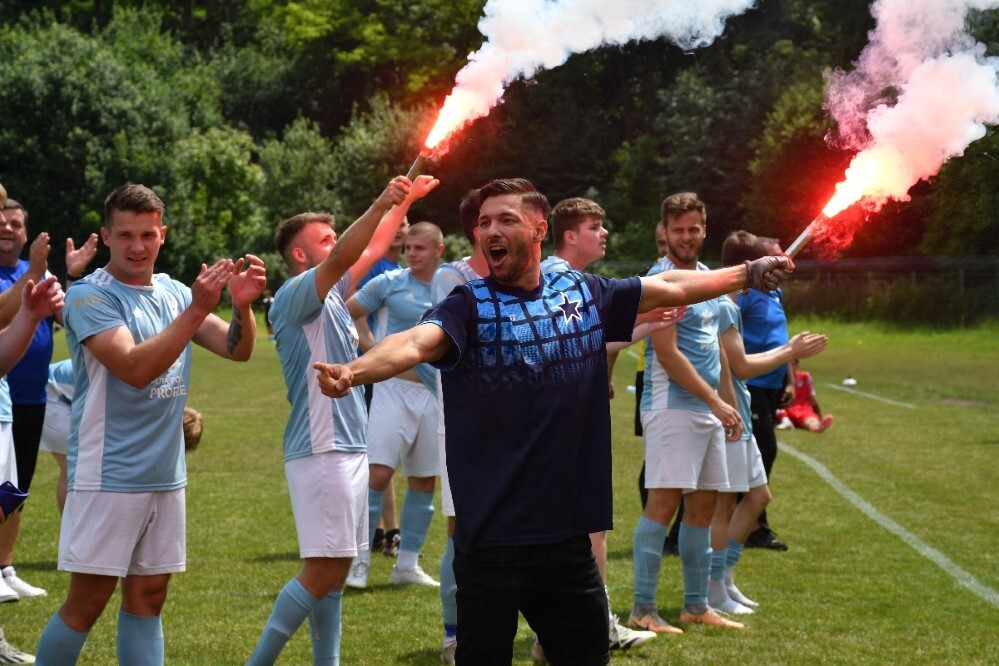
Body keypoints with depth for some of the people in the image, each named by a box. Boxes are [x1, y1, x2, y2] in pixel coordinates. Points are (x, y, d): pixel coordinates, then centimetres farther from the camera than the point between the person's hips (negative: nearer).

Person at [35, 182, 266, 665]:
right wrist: (197, 309, -29)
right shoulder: (89, 296, -10)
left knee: (148, 597, 9)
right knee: (87, 602, -4)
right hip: (108, 476, -6)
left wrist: (242, 306, -20)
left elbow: (237, 350, 1)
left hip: (166, 475, 6)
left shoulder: (173, 293, 9)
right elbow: (136, 368, -23)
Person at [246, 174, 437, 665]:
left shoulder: (331, 294, 15)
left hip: (350, 448, 10)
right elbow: (340, 258, -27)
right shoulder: (294, 296, -10)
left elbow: (371, 251, 26)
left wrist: (406, 200, 23)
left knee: (335, 570, 10)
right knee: (321, 572, -11)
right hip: (320, 452, -10)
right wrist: (381, 205, -37)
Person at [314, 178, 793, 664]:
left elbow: (672, 287, 21)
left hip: (569, 533, 4)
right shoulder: (469, 306, -7)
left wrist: (750, 273, 28)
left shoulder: (583, 294, 7)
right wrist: (353, 371, -46)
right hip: (491, 541, -4)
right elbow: (415, 342, -27)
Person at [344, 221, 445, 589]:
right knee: (377, 472, -12)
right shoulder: (390, 283, -1)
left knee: (424, 481, 8)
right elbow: (348, 311, 9)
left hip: (437, 394, 3)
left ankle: (407, 564, 18)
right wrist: (370, 345, -1)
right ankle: (360, 560, -4)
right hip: (395, 388, -3)